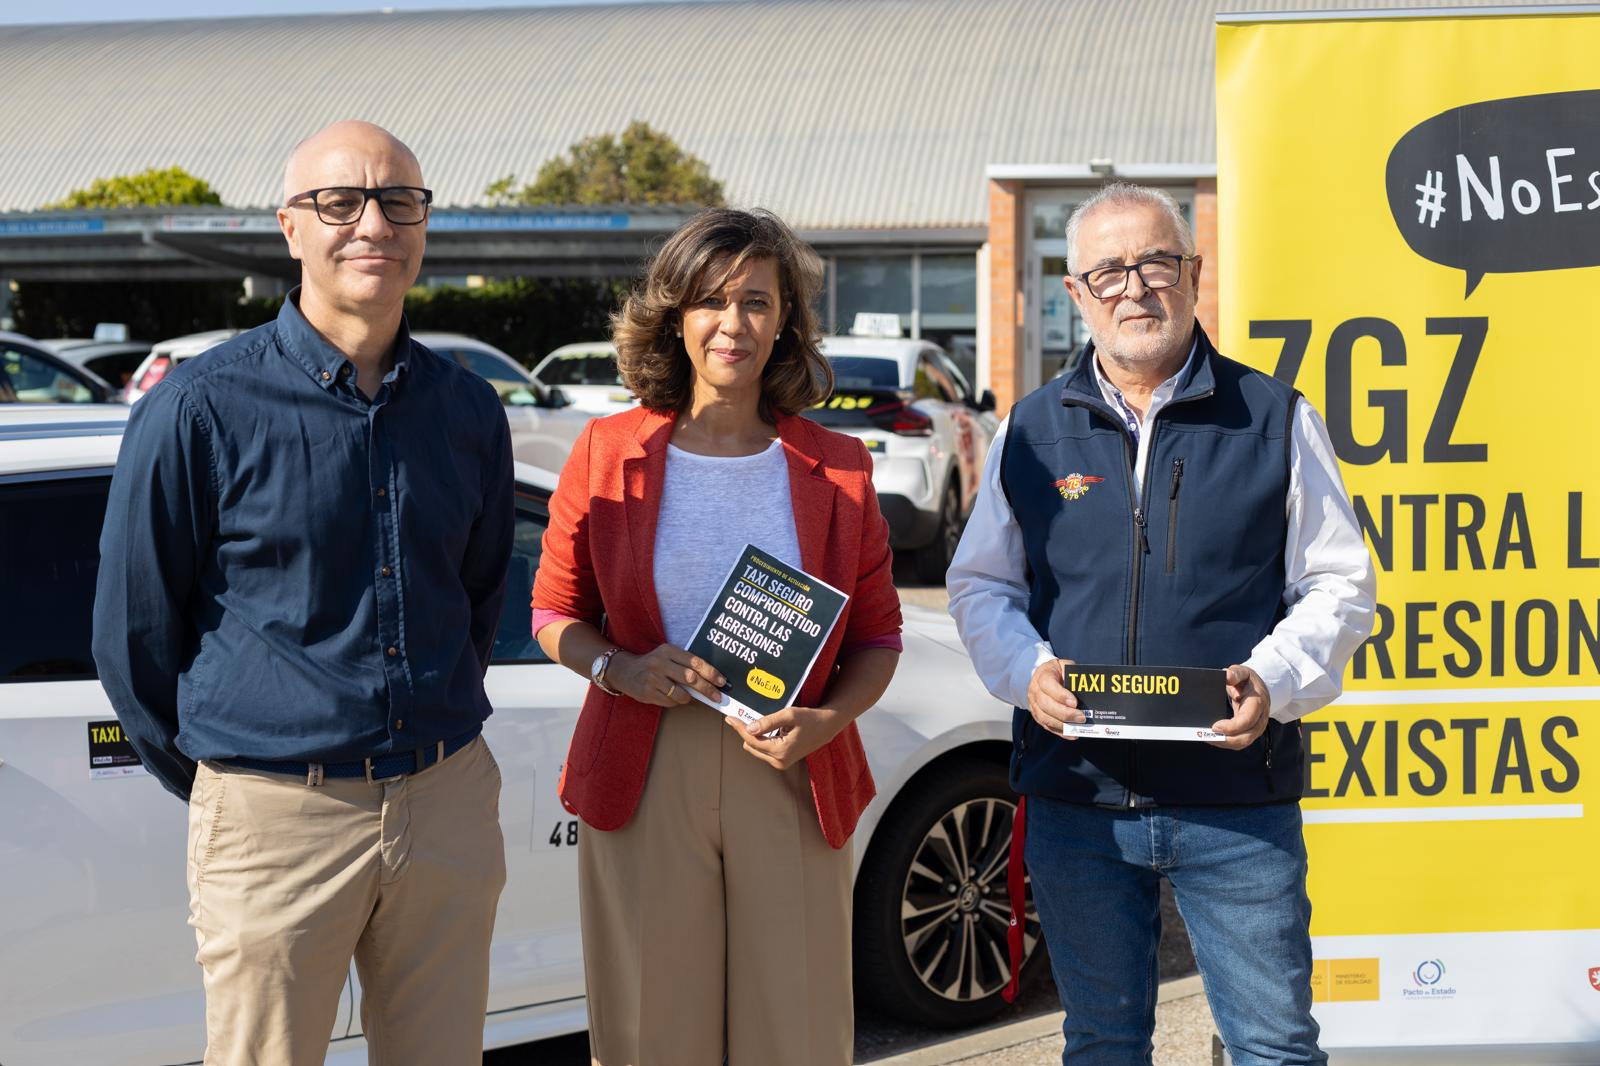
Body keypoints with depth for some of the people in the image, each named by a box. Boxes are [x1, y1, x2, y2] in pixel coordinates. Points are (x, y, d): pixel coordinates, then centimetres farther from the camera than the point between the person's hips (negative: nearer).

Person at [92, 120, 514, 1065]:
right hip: (275, 819, -4)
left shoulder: (469, 411, 6)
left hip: (450, 808, 4)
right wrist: (215, 782, 8)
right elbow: (133, 631, 0)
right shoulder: (201, 409, -7)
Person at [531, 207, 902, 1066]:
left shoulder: (835, 470, 6)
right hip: (645, 780, -1)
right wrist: (621, 670, -10)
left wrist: (825, 721, -10)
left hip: (790, 782, 1)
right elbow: (554, 612, 10)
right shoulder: (609, 453, 4)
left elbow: (877, 636, 8)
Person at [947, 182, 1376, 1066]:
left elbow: (1339, 585, 5)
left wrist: (1272, 680, -13)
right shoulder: (1032, 431, 9)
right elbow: (979, 586, 14)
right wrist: (1028, 670, -7)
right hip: (1075, 801, 2)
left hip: (1239, 803, -2)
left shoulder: (1275, 419, 3)